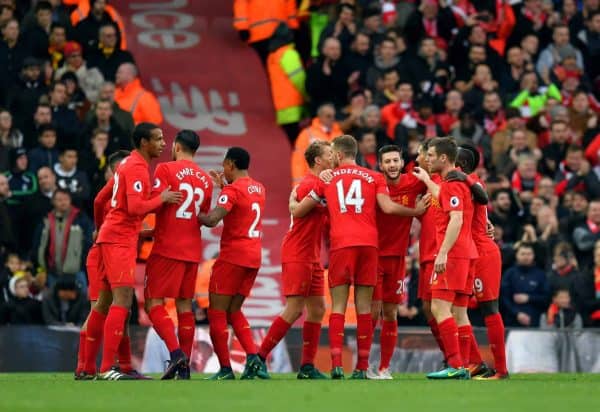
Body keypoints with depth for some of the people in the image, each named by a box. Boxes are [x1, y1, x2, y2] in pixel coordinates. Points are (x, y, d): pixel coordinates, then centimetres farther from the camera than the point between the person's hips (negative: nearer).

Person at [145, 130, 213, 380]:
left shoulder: (166, 169, -7)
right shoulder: (205, 179, 13)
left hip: (167, 248, -6)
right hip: (192, 250, 6)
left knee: (154, 302, -2)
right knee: (185, 305, 9)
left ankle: (175, 352, -20)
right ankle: (184, 367, 6)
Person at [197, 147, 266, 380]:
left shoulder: (232, 190, -12)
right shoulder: (259, 189, 12)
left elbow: (212, 220, -23)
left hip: (233, 256, -8)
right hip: (254, 257, 8)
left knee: (217, 312, 0)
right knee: (234, 311, 16)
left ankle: (225, 369, -4)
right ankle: (253, 357, -2)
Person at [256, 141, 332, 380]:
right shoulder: (309, 185, -12)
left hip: (312, 258, 10)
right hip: (297, 256, -10)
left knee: (317, 309, 7)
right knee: (294, 310, -11)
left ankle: (307, 367, 9)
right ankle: (259, 358, -5)